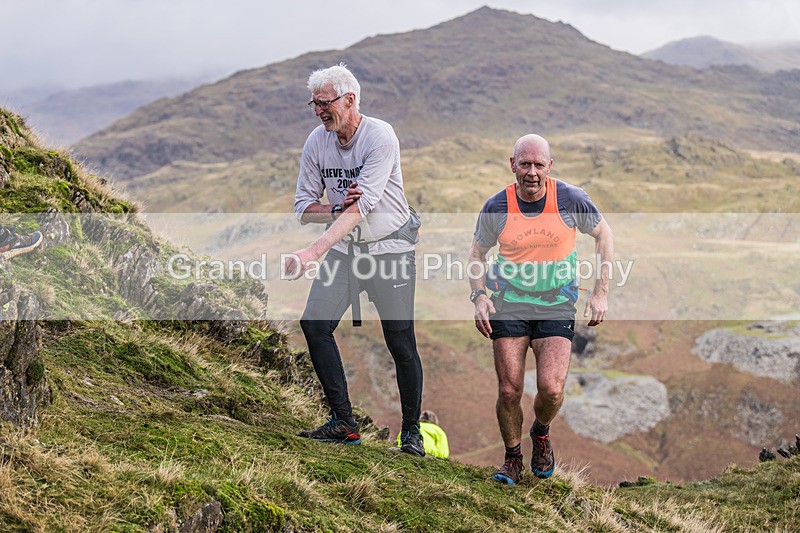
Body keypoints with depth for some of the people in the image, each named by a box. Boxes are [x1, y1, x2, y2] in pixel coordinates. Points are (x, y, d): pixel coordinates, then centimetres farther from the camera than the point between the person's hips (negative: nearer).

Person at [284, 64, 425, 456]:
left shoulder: (380, 137, -19)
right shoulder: (317, 142, -2)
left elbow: (362, 206, -28)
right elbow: (303, 207, 4)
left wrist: (313, 251, -36)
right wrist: (337, 209, -18)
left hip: (390, 248, -5)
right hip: (344, 248, 5)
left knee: (401, 343, -5)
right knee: (314, 322, -11)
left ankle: (412, 431, 14)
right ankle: (343, 423, -2)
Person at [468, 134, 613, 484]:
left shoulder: (571, 199, -8)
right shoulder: (496, 207, -6)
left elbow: (603, 235, 6)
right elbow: (477, 252, 10)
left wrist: (601, 293, 1)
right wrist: (480, 296, -5)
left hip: (557, 307, -1)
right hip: (508, 307, 1)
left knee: (551, 389, -14)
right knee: (509, 390, -6)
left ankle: (541, 433, 22)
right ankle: (512, 459, 20)